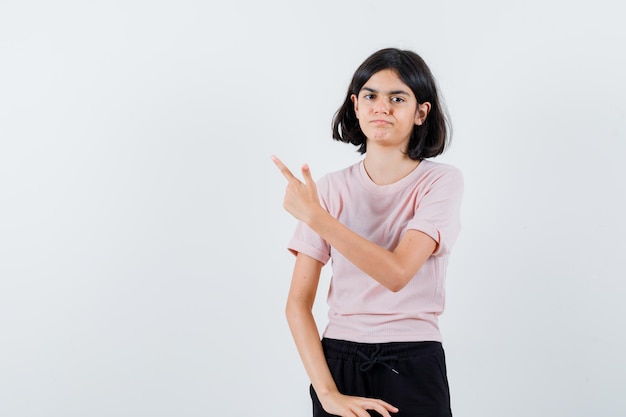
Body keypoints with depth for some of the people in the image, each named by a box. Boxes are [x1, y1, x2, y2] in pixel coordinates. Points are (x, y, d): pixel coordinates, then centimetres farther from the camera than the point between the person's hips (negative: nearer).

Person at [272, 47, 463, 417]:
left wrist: (313, 214, -19)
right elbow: (298, 304, -3)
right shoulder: (331, 188, -1)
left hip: (414, 368, -2)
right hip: (339, 362, 2)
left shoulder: (441, 181, -6)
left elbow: (397, 272, -21)